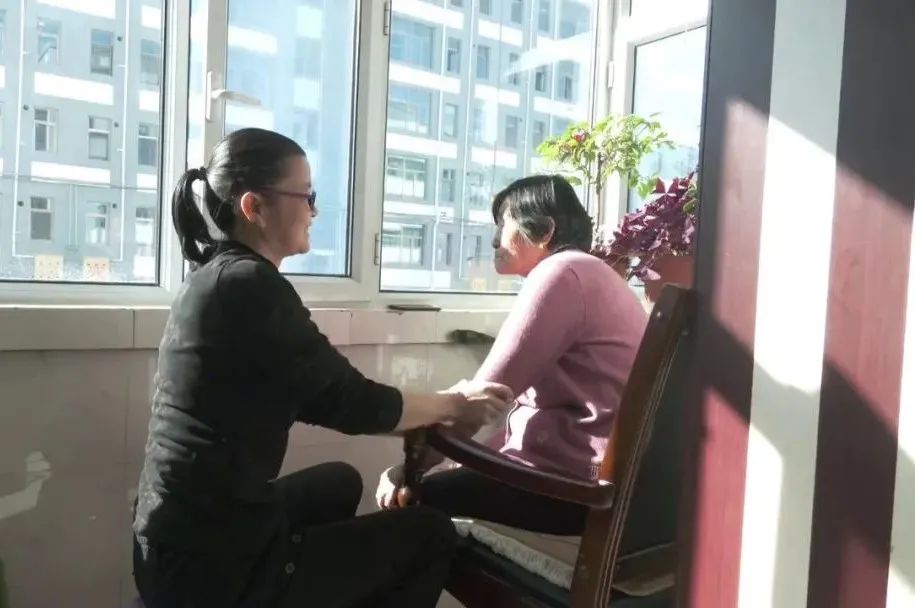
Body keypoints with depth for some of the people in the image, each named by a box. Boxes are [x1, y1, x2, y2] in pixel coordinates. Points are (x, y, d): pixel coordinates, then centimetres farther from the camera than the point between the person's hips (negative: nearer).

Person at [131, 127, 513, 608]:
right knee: (429, 534, 4)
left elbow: (317, 400, 11)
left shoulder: (214, 276, 7)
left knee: (339, 483, 30)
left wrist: (435, 406, 9)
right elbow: (350, 403, -15)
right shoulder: (250, 284, -20)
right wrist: (455, 404, 1)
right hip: (217, 567, -9)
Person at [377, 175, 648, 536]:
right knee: (449, 483, 16)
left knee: (418, 499, -4)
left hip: (579, 479, -10)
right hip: (585, 465, 10)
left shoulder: (560, 273, -12)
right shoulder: (581, 273, 19)